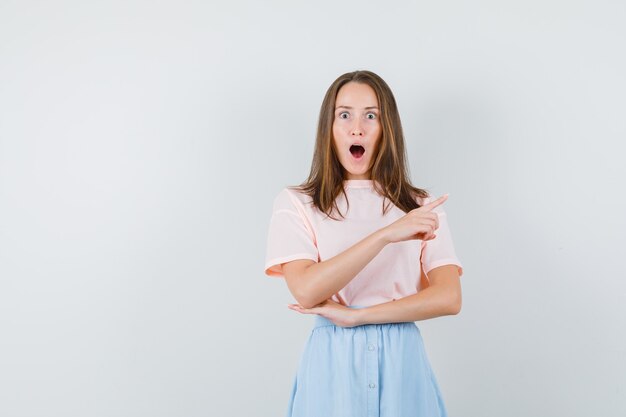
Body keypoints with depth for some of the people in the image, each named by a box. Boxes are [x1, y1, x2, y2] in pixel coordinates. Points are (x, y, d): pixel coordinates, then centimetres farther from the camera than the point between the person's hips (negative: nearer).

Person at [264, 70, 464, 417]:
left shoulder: (422, 207, 5)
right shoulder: (295, 203, 0)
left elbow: (448, 298, -6)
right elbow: (305, 291, -15)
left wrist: (355, 315, -14)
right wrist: (386, 234, -20)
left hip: (401, 362, 2)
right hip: (333, 362, -1)